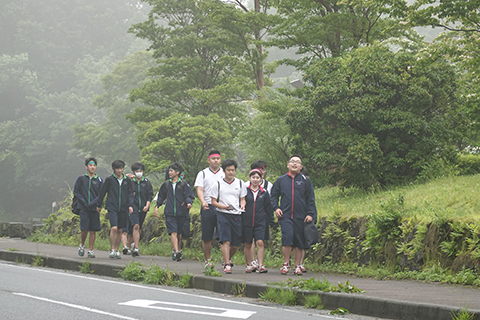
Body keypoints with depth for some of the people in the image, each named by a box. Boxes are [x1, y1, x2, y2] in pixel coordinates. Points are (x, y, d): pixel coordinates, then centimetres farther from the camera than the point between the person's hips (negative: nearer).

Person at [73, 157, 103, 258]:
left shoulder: (99, 180, 7)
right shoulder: (81, 179, 5)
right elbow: (75, 191, 6)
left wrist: (92, 203, -10)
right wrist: (83, 201, -6)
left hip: (94, 208, 1)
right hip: (83, 208, -1)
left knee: (93, 230, 0)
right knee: (84, 229, -9)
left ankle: (90, 250, 8)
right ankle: (82, 245, 16)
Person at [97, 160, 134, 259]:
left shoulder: (127, 180, 8)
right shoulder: (109, 179, 0)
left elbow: (130, 193, 9)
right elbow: (102, 192, 6)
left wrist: (130, 205, -4)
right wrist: (99, 205, 8)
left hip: (123, 209, 3)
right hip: (112, 208, -3)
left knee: (119, 230, 7)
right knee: (114, 228, -15)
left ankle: (117, 250, 17)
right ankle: (112, 250, -9)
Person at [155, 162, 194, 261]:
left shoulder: (184, 184, 1)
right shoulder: (166, 184, 11)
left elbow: (189, 195, -3)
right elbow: (161, 196, 22)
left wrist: (189, 203, -23)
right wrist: (157, 206, 15)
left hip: (181, 213, -1)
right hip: (170, 213, 1)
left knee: (179, 234, 8)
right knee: (173, 232, -14)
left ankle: (179, 250, 23)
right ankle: (177, 252, -25)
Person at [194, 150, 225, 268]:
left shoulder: (225, 173, 12)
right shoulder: (203, 174, 9)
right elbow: (199, 190, -1)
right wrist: (203, 202, -20)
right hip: (208, 208, 0)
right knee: (206, 237, 1)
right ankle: (208, 260, 11)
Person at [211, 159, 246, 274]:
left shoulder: (240, 183, 11)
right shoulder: (218, 184, 3)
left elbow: (242, 199, 15)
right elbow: (213, 202, 4)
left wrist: (242, 205, -8)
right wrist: (223, 206, -14)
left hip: (236, 215, 3)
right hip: (222, 214, -3)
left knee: (235, 244, 6)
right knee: (225, 241, -14)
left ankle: (227, 259, 31)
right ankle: (227, 265, -10)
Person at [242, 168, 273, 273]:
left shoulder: (264, 193, 7)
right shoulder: (245, 191, 2)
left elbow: (268, 208, 14)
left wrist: (271, 220, 12)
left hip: (260, 222, 0)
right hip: (246, 222, 0)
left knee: (260, 242, -13)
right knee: (248, 244, 6)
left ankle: (260, 265, -10)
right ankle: (249, 265, 18)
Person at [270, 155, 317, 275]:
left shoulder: (305, 181, 8)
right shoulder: (281, 180, 10)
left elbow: (310, 199, 8)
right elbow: (274, 196, 18)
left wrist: (310, 214, -2)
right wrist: (276, 208, 1)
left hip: (301, 217, 0)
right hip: (285, 216, 0)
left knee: (299, 242, 3)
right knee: (287, 236, -18)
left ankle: (298, 266, 14)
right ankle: (286, 264, -7)